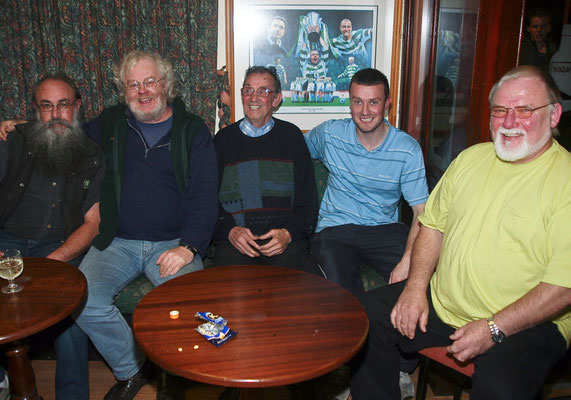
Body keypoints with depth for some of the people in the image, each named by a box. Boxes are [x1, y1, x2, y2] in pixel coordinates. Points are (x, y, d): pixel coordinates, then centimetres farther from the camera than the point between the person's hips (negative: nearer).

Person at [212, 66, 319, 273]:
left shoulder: (291, 135, 14)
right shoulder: (223, 139, 14)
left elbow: (307, 201, 11)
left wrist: (288, 233, -7)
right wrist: (230, 230, -7)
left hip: (286, 240, 0)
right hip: (232, 240, 0)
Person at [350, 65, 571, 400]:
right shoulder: (471, 158, 9)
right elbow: (434, 224, 12)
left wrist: (494, 329, -19)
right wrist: (416, 286, -1)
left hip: (526, 323, -5)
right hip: (441, 302, 6)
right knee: (368, 314, -5)